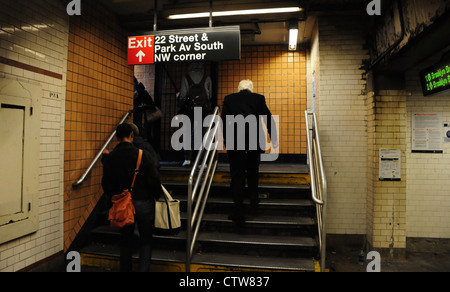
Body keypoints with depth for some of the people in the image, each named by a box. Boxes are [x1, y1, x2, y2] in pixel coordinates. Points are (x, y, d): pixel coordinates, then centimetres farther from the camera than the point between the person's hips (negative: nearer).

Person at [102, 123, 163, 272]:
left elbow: (107, 184, 0)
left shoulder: (110, 158, -4)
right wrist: (158, 197, 4)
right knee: (145, 241, 11)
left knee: (126, 241, 19)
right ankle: (143, 269, 7)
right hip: (143, 203, -3)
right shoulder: (143, 155, -13)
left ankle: (125, 269, 29)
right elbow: (154, 180, -11)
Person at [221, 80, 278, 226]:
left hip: (235, 138, -1)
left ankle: (238, 212, 2)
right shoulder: (259, 98, 13)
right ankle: (254, 199, 30)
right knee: (253, 170, 24)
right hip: (255, 136, 1)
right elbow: (269, 119, 11)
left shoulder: (229, 99, 13)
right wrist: (274, 139, 17)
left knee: (237, 173, 3)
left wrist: (226, 139, 21)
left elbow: (224, 120, 12)